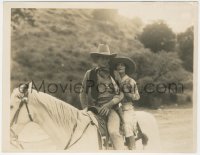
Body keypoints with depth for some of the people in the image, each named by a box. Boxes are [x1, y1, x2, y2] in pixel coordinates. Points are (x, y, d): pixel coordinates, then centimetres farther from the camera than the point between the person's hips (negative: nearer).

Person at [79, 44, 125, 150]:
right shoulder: (89, 74, 10)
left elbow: (120, 94, 2)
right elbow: (83, 93, 17)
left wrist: (109, 105, -13)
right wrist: (85, 108, 3)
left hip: (111, 108, -3)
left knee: (113, 132, -28)